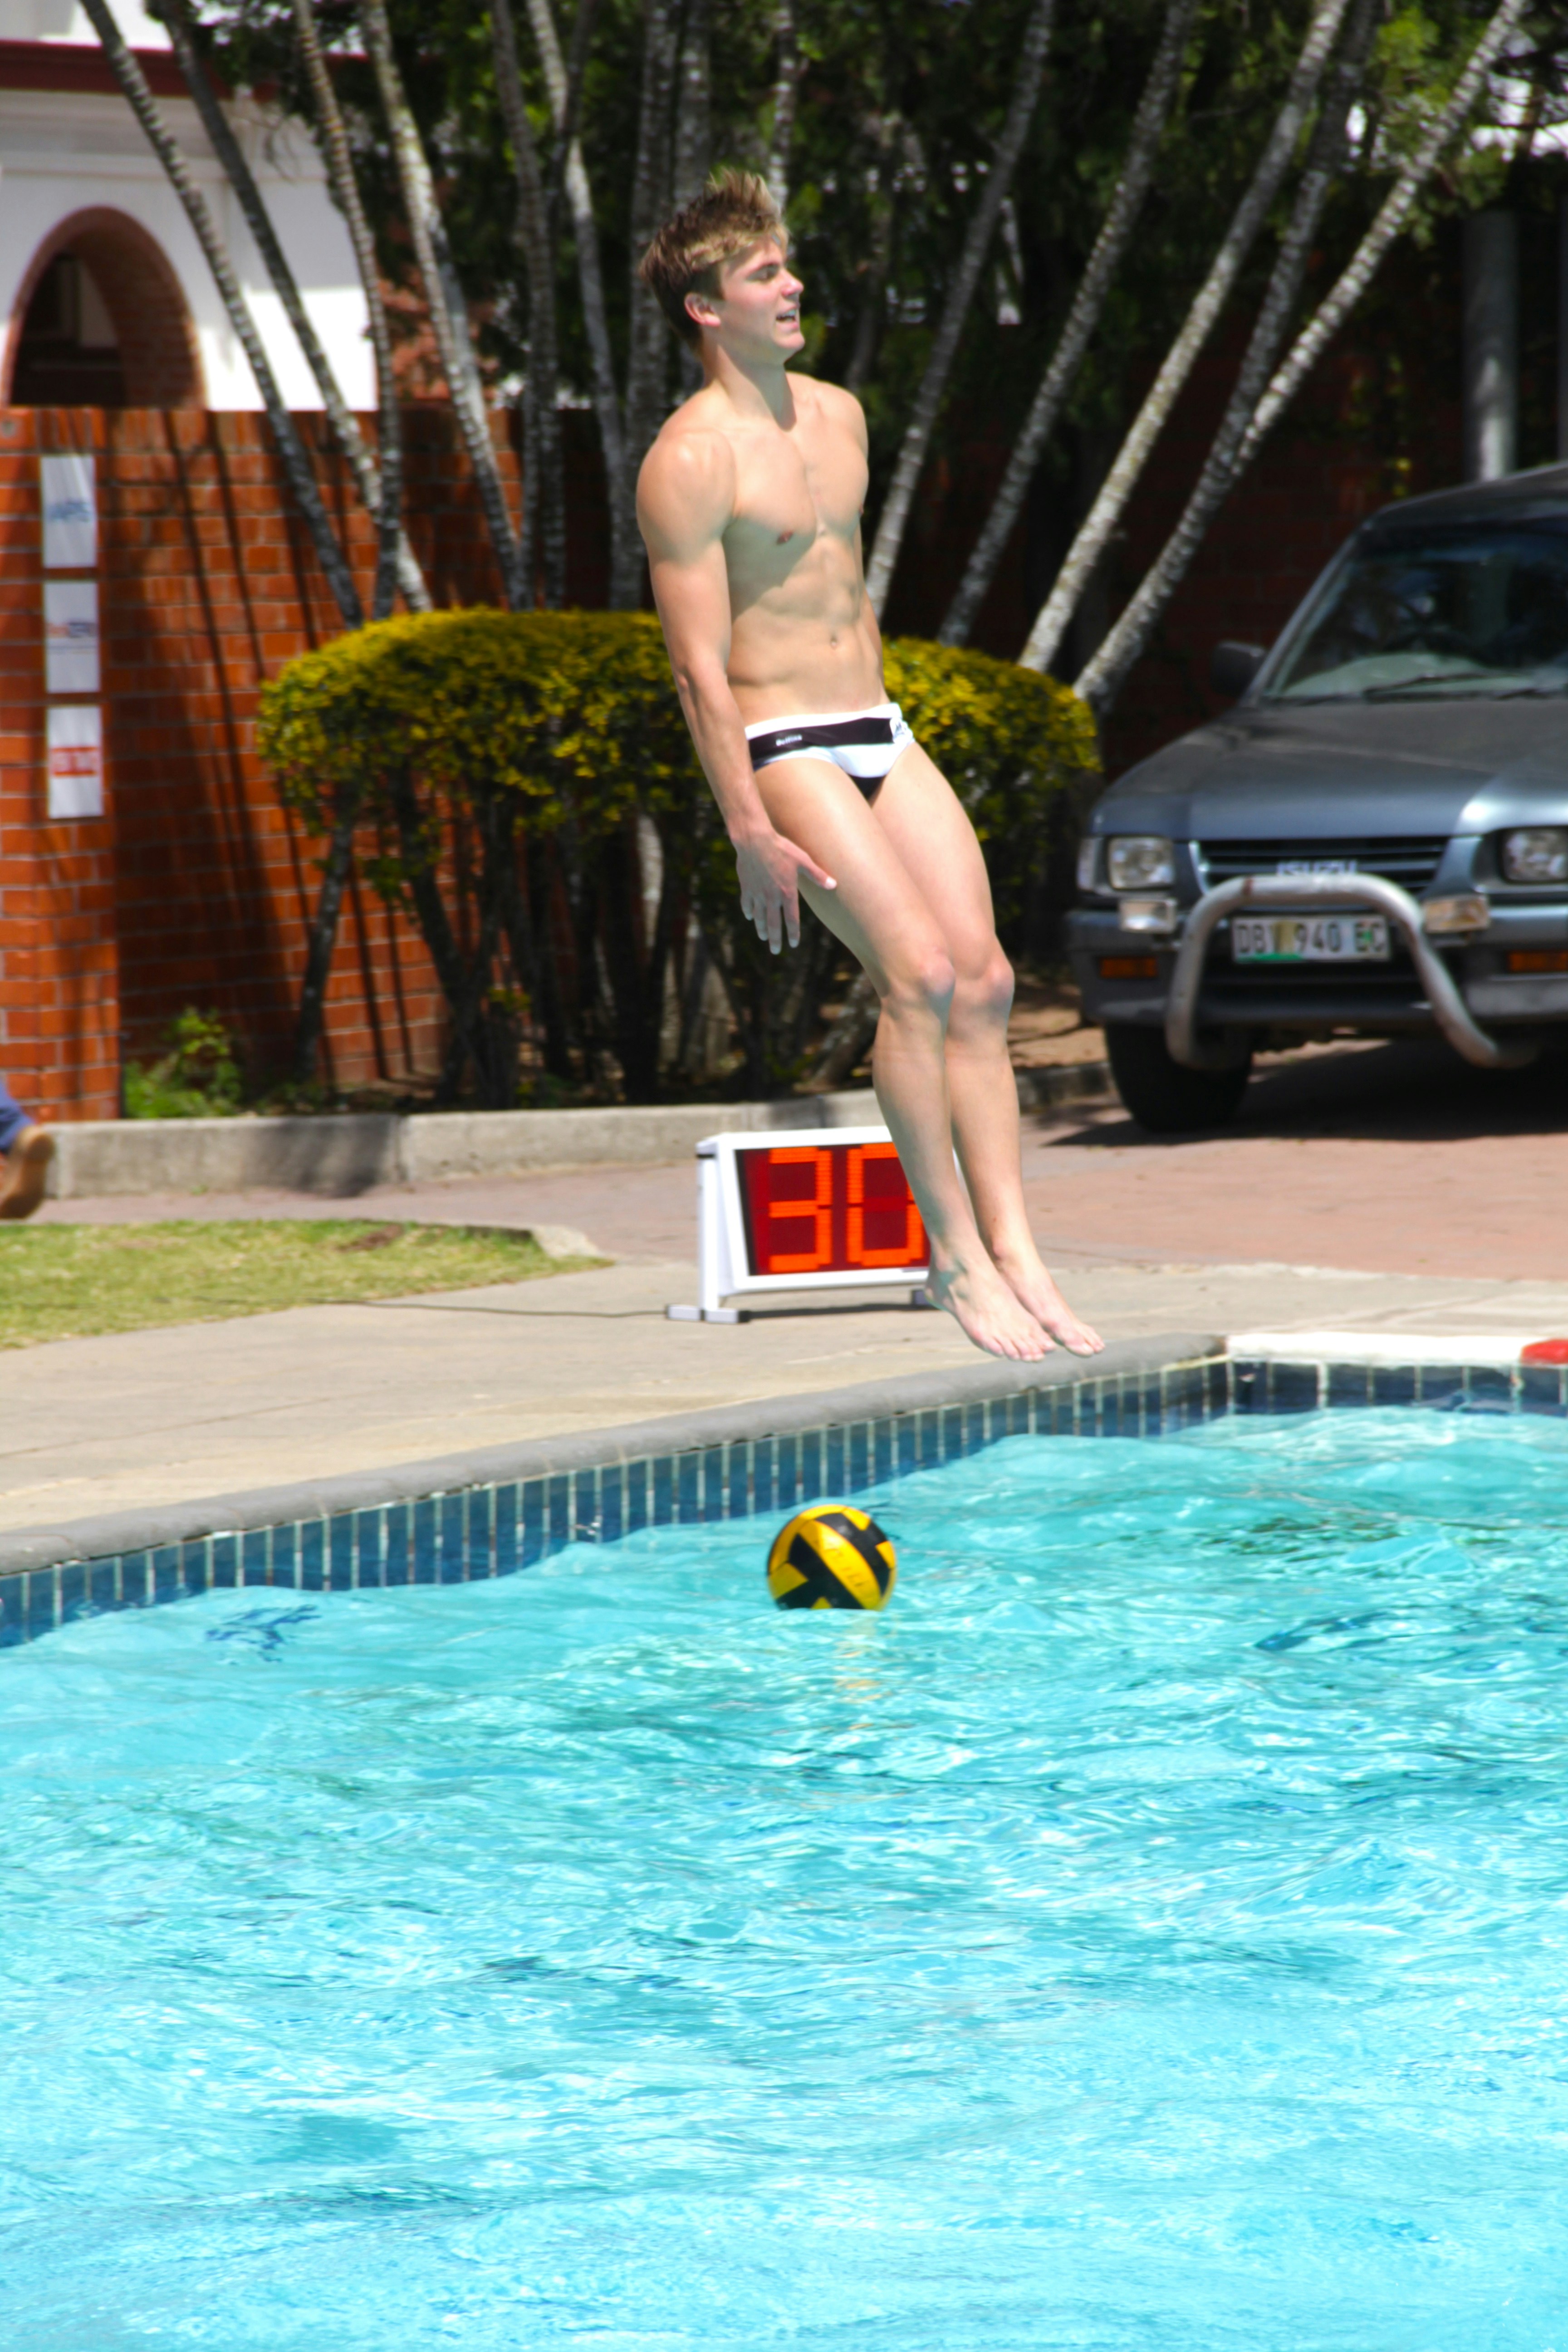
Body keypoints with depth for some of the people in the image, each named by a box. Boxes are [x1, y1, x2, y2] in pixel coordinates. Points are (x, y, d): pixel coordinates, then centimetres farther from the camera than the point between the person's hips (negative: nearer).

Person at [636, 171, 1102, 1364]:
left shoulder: (839, 415, 12)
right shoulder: (692, 459, -13)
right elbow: (700, 666, -15)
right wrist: (751, 835, -17)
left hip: (881, 731, 8)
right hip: (781, 746, -8)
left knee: (984, 976, -3)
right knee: (918, 972, -18)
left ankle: (1015, 1250, -3)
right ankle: (955, 1256, -10)